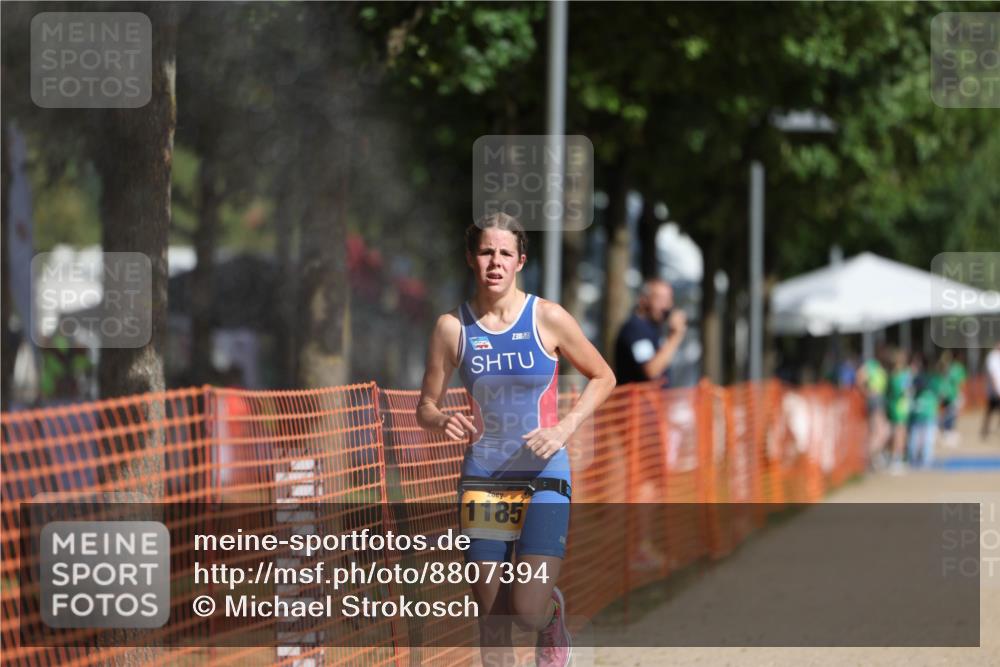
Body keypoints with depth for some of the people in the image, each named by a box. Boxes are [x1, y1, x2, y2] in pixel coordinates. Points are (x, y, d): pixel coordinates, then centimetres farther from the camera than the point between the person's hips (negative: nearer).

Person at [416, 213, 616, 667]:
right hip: (482, 477, 2)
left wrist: (564, 428, -9)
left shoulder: (547, 318, -6)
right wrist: (443, 422, -17)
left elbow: (602, 377, 6)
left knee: (528, 610, -14)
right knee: (490, 617, 3)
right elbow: (426, 406, 7)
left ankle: (553, 613, 22)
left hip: (544, 476, -2)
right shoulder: (452, 327, -1)